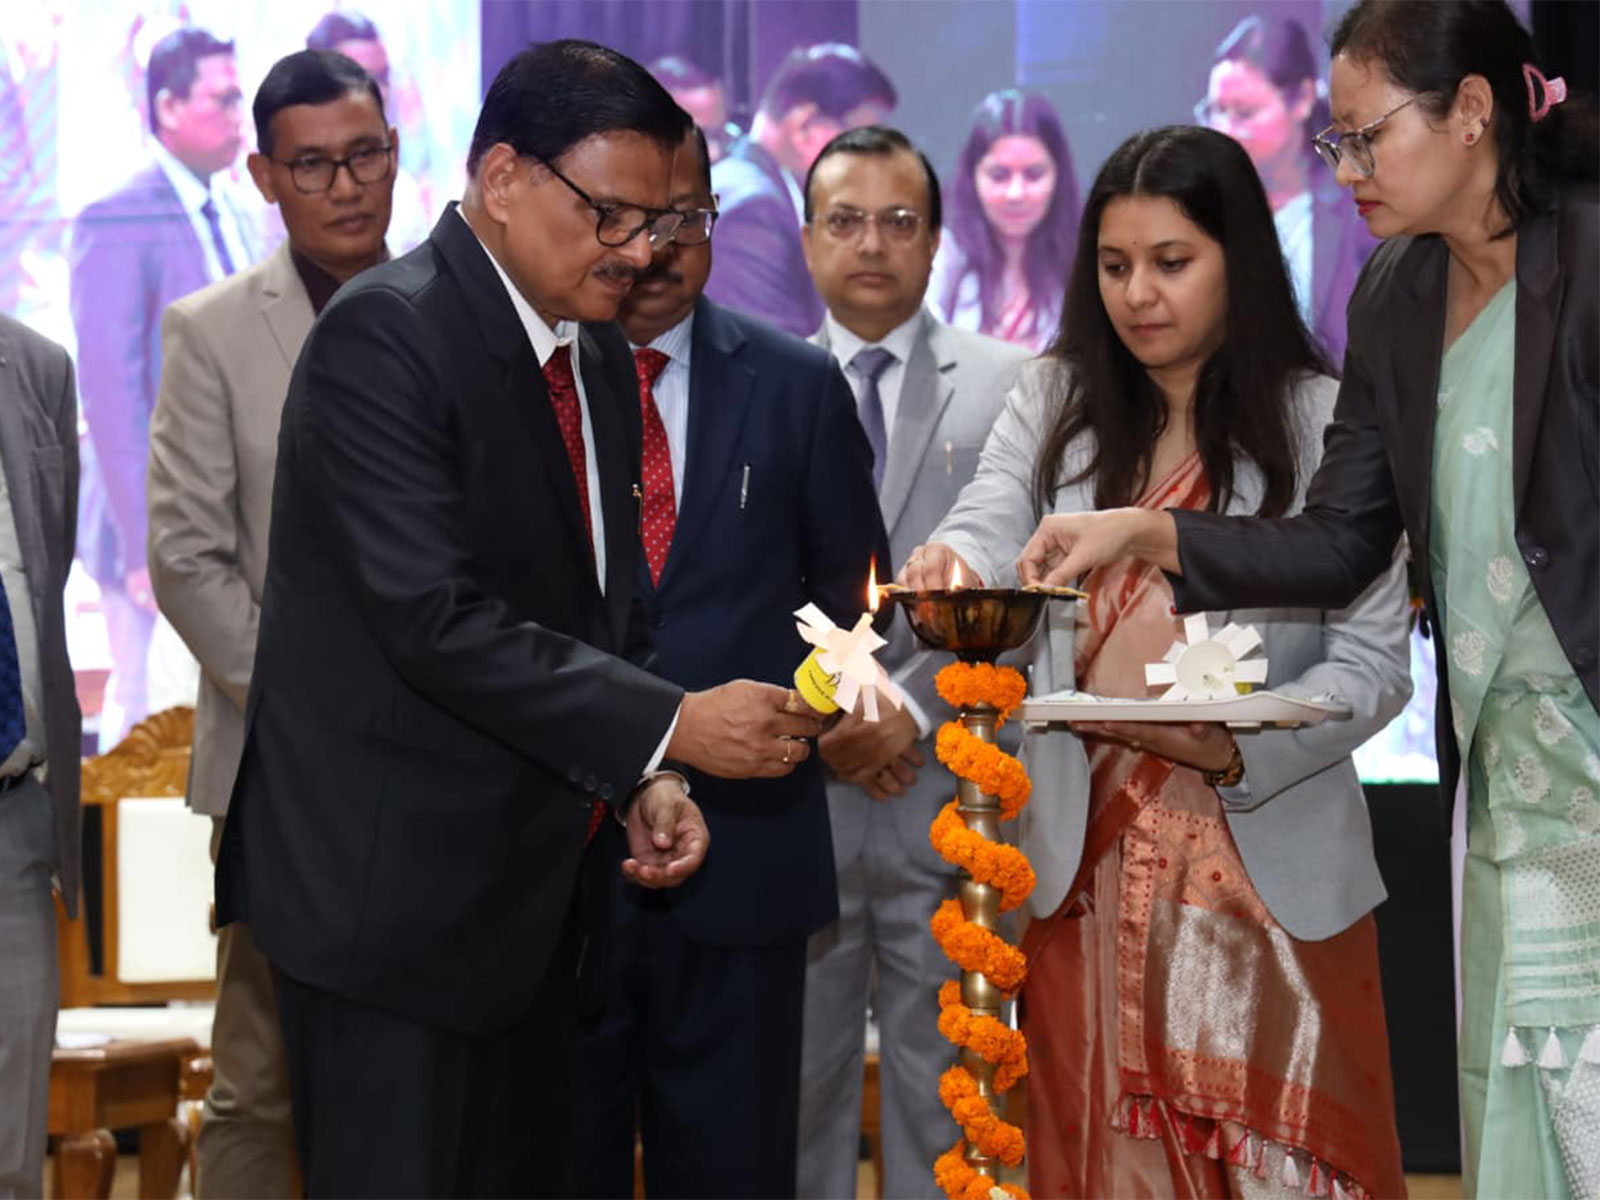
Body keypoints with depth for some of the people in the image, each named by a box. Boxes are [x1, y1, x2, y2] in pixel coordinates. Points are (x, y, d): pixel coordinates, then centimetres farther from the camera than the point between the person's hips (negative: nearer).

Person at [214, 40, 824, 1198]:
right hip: (395, 887, -8)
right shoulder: (385, 331, -15)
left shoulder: (600, 356, 12)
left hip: (536, 884, 8)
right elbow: (436, 618, -23)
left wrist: (645, 781, 0)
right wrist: (670, 728, -22)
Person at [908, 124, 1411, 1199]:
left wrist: (1241, 745, -23)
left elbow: (1374, 662, -7)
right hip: (1085, 859, 3)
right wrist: (950, 569, -33)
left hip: (1267, 860, -3)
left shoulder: (1322, 423, -4)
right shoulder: (1056, 403, 8)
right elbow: (990, 526, -9)